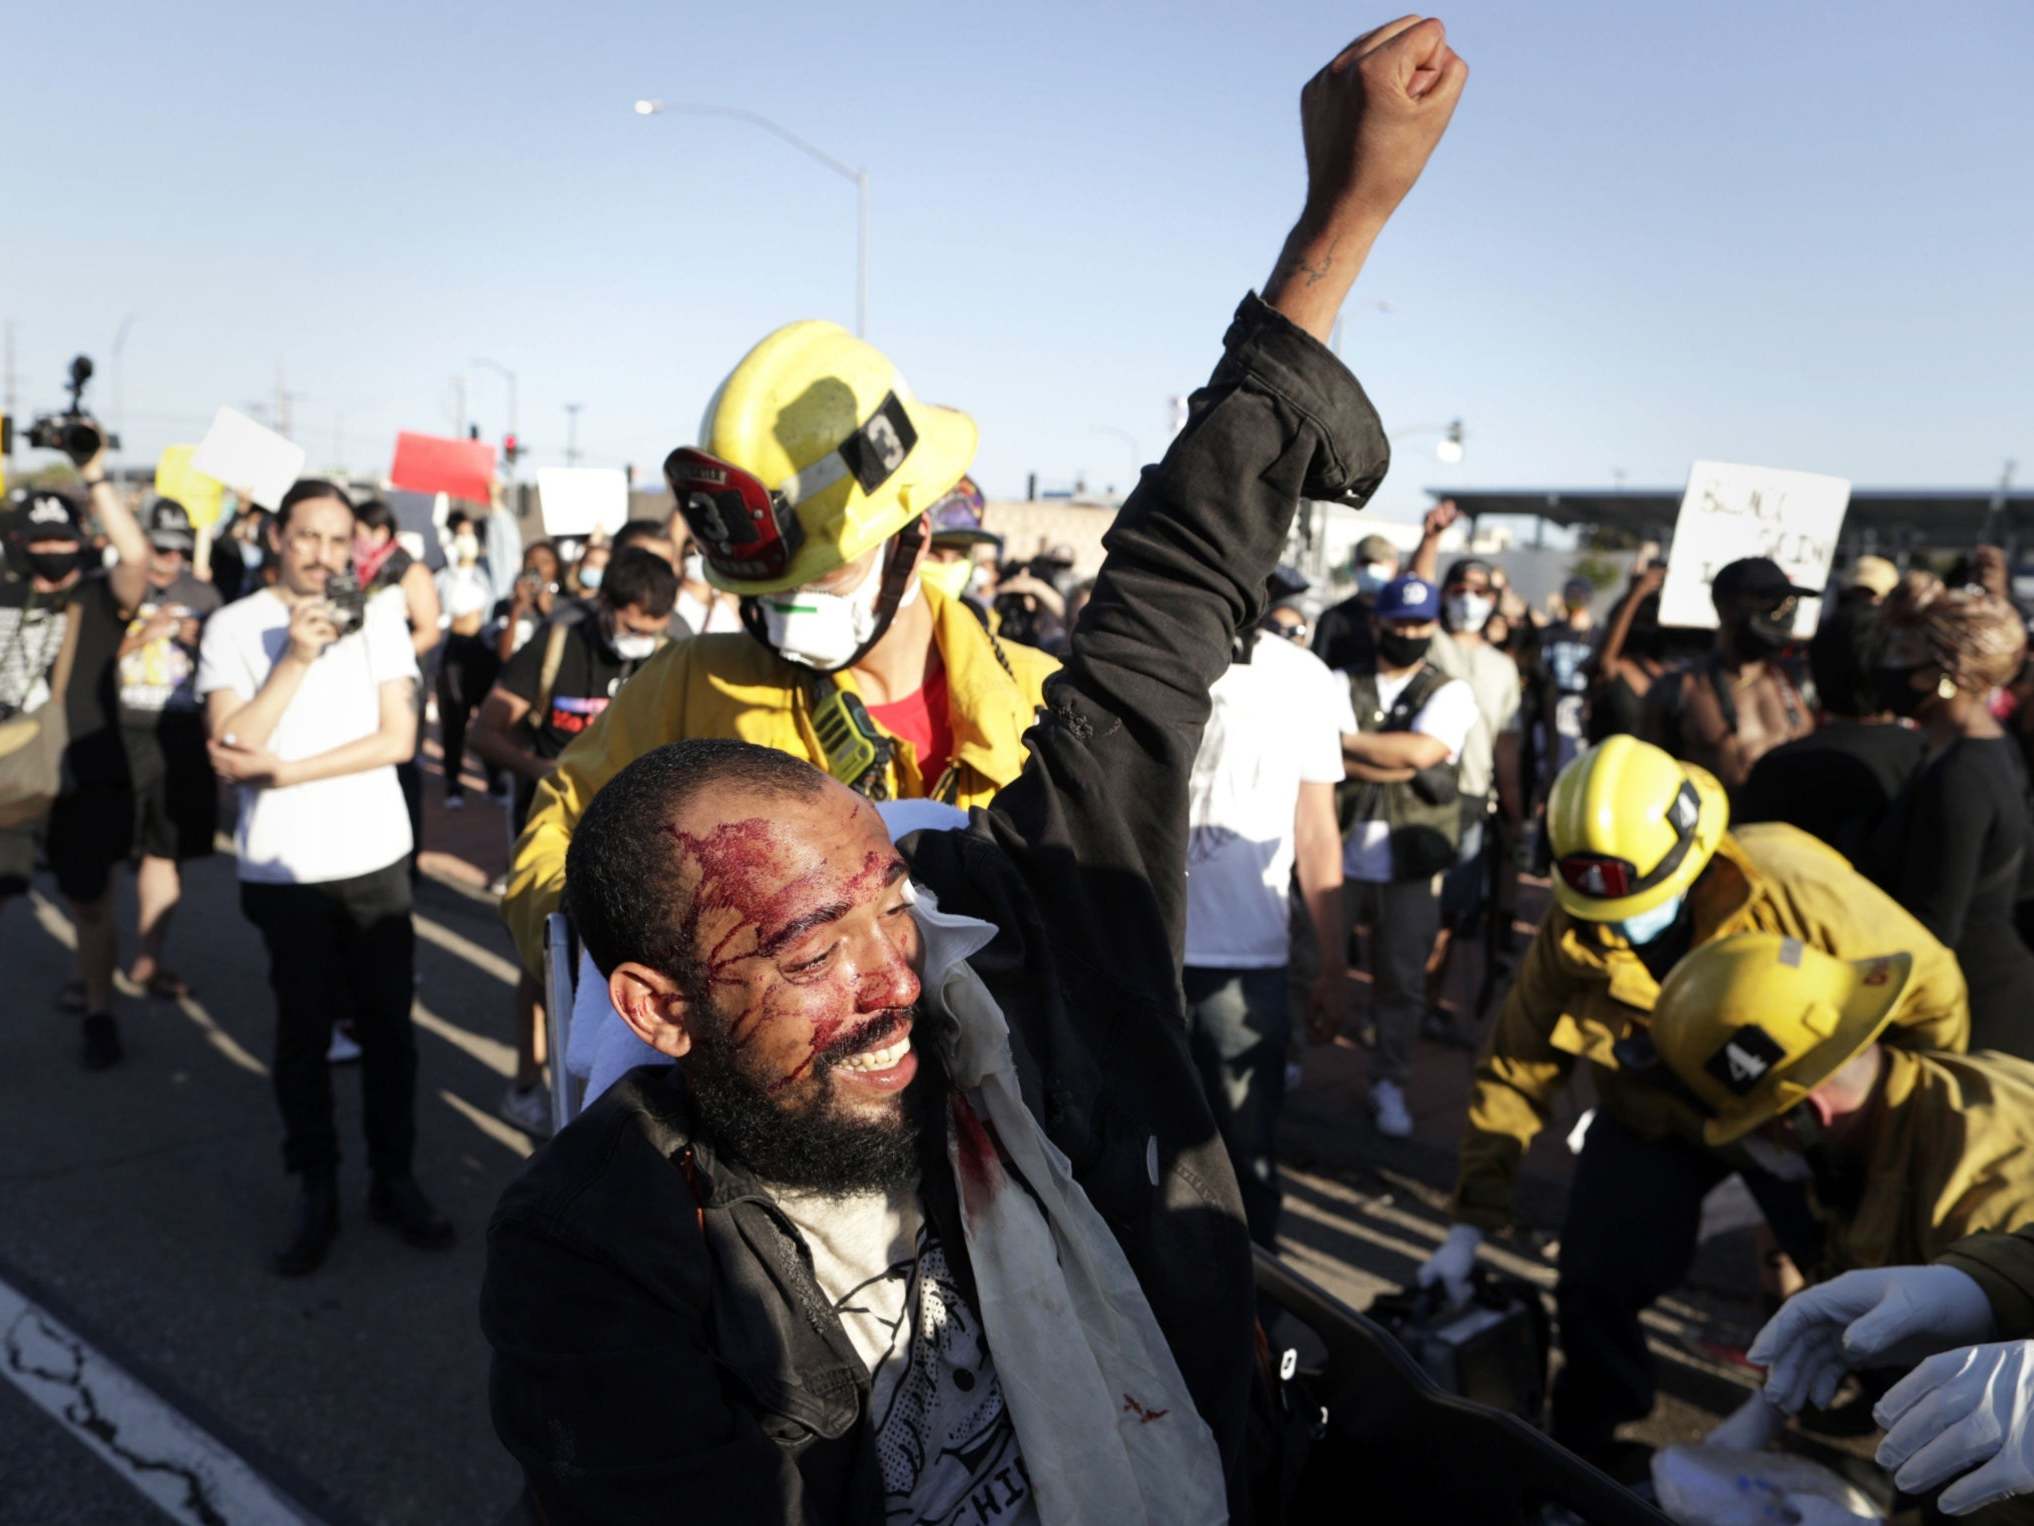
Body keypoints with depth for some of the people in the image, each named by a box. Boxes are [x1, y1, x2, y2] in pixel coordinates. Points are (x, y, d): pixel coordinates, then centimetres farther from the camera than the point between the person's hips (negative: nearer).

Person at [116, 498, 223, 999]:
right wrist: (145, 633, -16)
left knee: (166, 850, 6)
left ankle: (147, 959, 17)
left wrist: (199, 641, -7)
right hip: (119, 733, -3)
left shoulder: (203, 595, 9)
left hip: (180, 736, 3)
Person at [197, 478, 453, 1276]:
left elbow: (398, 738, -8)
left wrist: (281, 770, -14)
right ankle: (316, 1191, 22)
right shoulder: (233, 627, -4)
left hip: (376, 861, 1)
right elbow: (230, 748, -13)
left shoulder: (377, 618, 0)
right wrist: (296, 658, -21)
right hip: (284, 871, -1)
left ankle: (394, 1179, 23)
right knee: (304, 1032, 10)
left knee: (388, 1025, 9)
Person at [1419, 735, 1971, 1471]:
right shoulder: (1569, 938, -23)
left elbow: (1931, 991, -17)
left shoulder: (1798, 893, -33)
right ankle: (1583, 1450, 20)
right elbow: (1514, 1070, -15)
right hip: (1654, 1121, 1)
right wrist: (1470, 1223, -18)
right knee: (1595, 1285, -7)